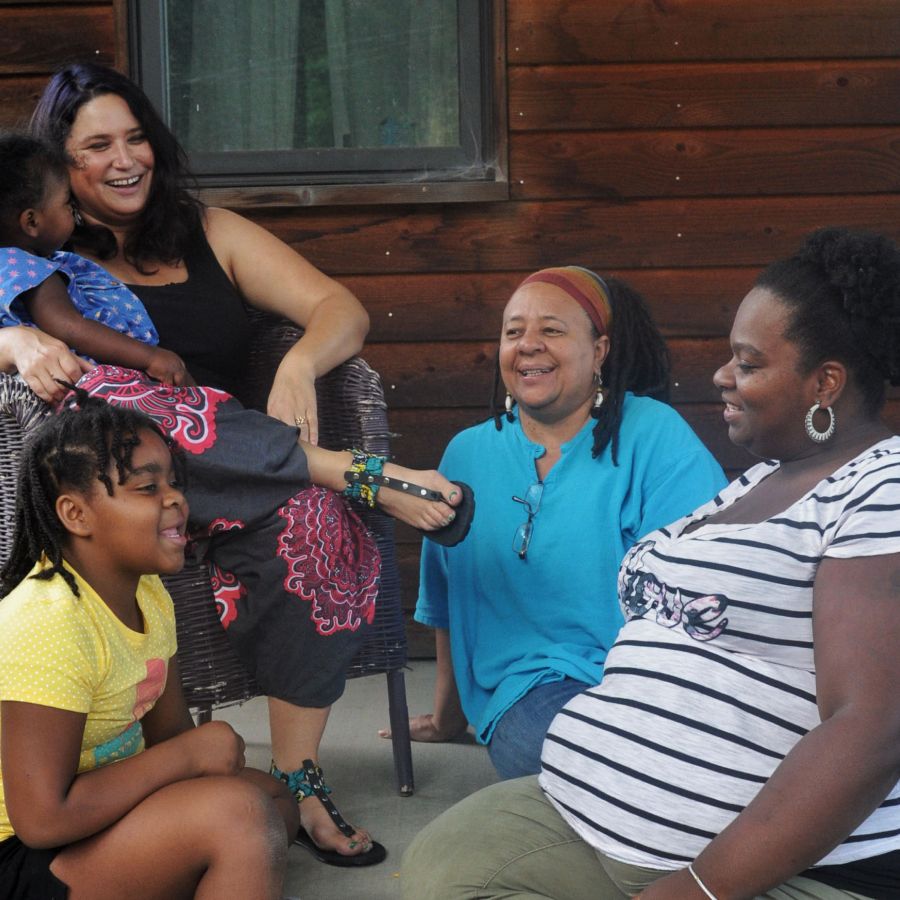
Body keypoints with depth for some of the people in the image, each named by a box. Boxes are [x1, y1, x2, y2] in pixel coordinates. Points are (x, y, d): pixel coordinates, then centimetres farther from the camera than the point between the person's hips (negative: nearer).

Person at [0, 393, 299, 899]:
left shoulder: (150, 596, 5)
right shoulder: (46, 624, -25)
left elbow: (170, 738, 8)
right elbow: (43, 819, -28)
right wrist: (193, 753, -20)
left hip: (85, 814, 10)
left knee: (276, 802, 6)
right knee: (238, 813, -24)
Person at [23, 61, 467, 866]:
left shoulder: (209, 233, 19)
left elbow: (341, 309, 9)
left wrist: (301, 363, -14)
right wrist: (23, 344, -25)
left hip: (234, 488, 2)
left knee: (315, 523, -32)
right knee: (107, 393, -36)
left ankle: (298, 785, -25)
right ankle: (360, 474, -36)